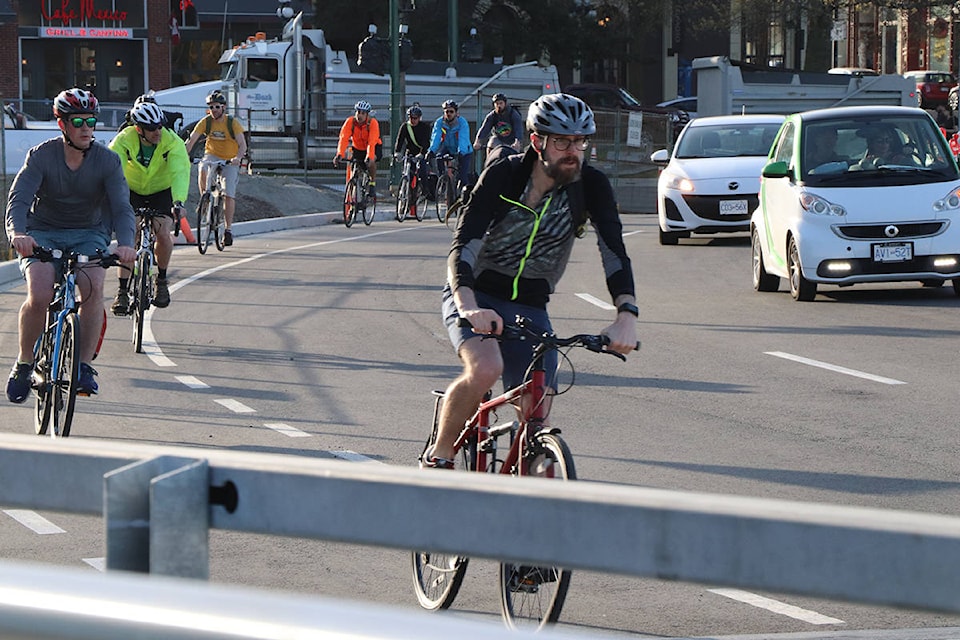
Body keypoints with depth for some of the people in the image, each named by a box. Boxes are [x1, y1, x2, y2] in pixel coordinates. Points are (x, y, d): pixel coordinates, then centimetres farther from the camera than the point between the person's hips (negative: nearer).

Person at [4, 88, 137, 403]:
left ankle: (85, 366, -16)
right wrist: (18, 233, -47)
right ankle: (24, 364, -2)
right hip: (43, 235, -1)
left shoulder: (107, 161, -11)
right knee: (39, 296, -25)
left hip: (89, 235, 1)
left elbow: (121, 206, -21)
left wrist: (125, 243, -41)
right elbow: (18, 199, -25)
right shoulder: (41, 156, -14)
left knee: (93, 287, -28)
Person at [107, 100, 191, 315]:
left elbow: (180, 172, -37)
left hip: (161, 191, 0)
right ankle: (122, 290, -11)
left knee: (163, 233, -18)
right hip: (132, 190, 0)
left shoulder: (172, 142, -26)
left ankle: (162, 280, 8)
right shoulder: (124, 140, -26)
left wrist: (178, 201, -54)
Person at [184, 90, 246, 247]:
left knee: (228, 195, -10)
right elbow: (191, 140, -13)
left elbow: (242, 144, -20)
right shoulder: (206, 122, -8)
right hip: (212, 155, 1)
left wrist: (238, 157, -40)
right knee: (202, 168, -34)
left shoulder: (232, 123, -13)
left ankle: (228, 229, -1)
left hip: (230, 161, -1)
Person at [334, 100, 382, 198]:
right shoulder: (350, 122, -22)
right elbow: (343, 139, -33)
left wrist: (369, 157, -54)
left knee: (371, 161, -32)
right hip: (357, 148, 3)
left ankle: (372, 184, -12)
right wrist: (339, 155, -48)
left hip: (374, 147, -3)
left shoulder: (373, 123, -28)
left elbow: (371, 143, -39)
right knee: (350, 166, -13)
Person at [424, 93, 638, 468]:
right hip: (475, 297, -4)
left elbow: (614, 251, -19)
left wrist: (627, 314, -37)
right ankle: (439, 458, -13)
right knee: (485, 369, -32)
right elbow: (463, 247, -28)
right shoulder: (502, 176, -19)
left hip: (530, 307, 4)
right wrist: (469, 307, -47)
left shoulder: (592, 186, -10)